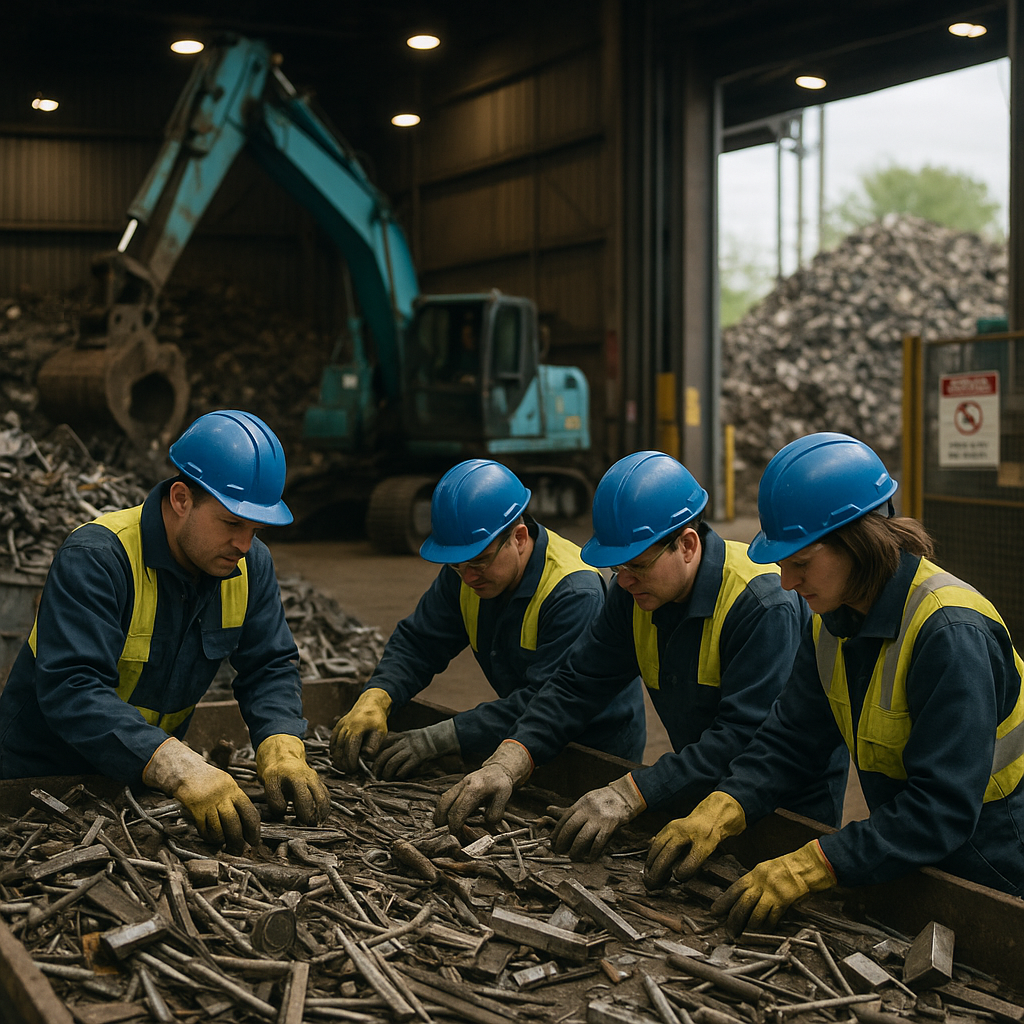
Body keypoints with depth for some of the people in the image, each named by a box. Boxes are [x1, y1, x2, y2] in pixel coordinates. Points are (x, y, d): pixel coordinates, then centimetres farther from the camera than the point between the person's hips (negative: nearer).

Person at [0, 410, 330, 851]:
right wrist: (182, 771, -45)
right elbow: (71, 689, -34)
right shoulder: (94, 558, -24)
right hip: (42, 776, -4)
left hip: (144, 779, 4)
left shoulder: (250, 564, -3)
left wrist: (282, 752, -23)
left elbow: (270, 666, -1)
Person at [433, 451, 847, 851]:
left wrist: (629, 793, -38)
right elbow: (577, 684, -3)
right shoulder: (637, 592, -3)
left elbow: (744, 735, -33)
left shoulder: (763, 604, -26)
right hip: (704, 791, 6)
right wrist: (507, 762, -19)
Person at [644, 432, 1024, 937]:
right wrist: (717, 812, -16)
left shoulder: (952, 634, -27)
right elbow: (790, 738, 1)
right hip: (907, 862, 6)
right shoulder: (833, 621, -1)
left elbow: (942, 808, -31)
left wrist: (812, 864, -36)